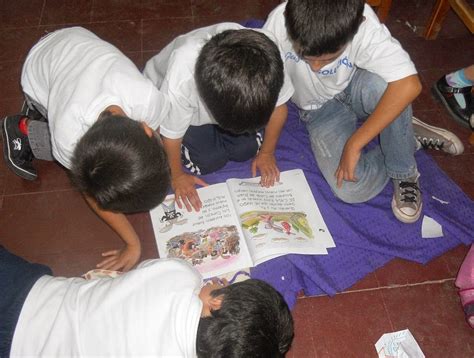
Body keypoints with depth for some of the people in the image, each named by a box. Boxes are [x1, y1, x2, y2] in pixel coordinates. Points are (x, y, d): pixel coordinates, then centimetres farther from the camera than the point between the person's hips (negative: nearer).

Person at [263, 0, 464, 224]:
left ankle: (404, 172, -12)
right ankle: (410, 137, 6)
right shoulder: (279, 23, -30)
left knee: (382, 86, -39)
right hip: (318, 110, 1)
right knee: (352, 191, -21)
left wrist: (354, 144, -38)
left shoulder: (364, 26, -32)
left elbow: (409, 84, -41)